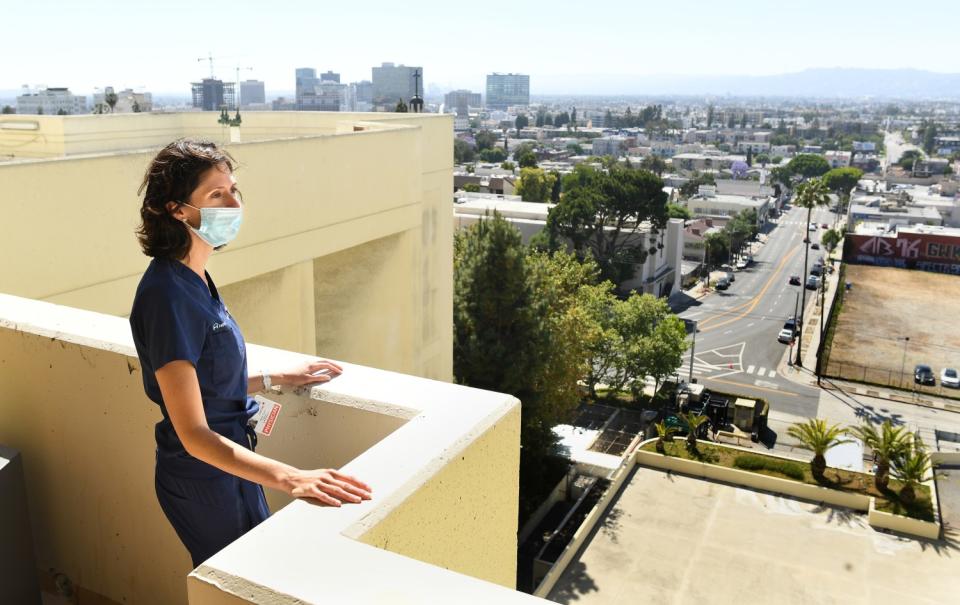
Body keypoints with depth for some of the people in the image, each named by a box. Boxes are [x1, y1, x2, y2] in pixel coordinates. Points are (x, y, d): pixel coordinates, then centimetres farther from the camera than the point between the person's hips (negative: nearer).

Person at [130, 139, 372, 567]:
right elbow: (194, 435, -31)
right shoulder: (167, 296, -27)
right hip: (205, 483, -9)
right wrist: (289, 479, -40)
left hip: (226, 466, 9)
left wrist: (276, 379, 11)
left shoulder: (193, 278, 2)